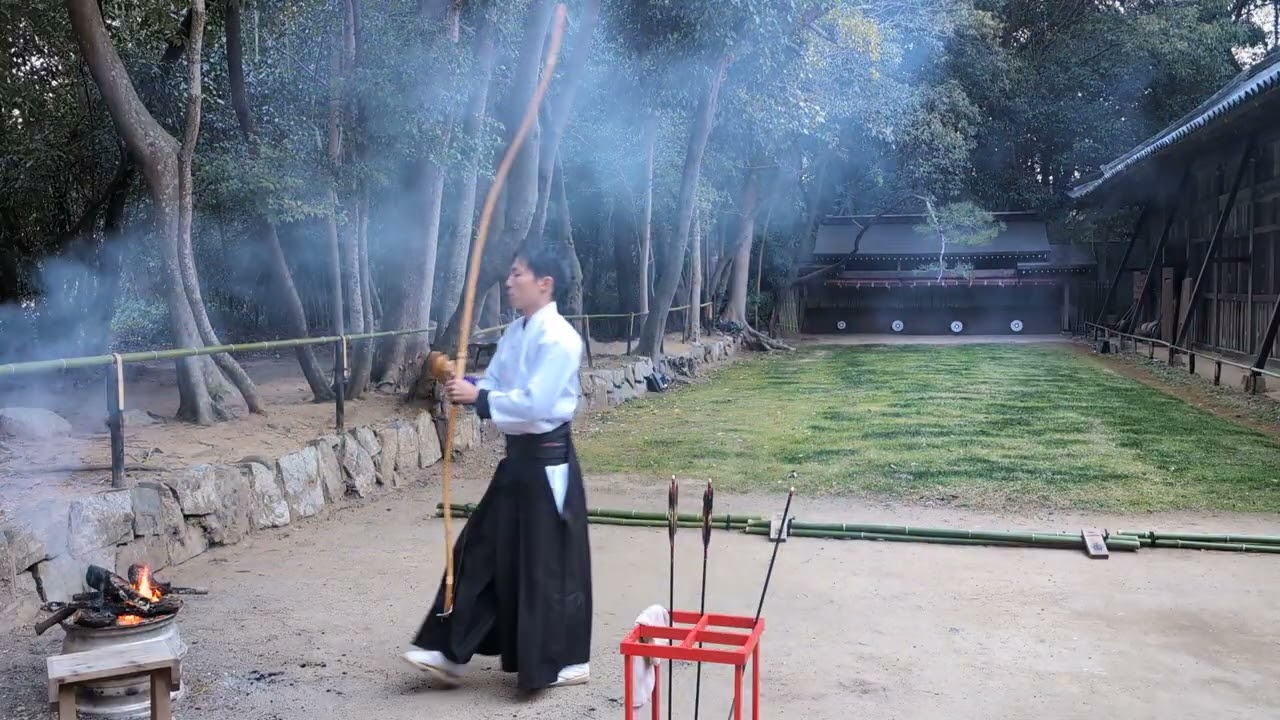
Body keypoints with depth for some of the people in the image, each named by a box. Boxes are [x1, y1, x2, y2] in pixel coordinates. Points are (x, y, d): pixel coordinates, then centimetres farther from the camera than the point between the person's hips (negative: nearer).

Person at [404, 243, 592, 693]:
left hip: (548, 460, -9)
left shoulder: (558, 338, -18)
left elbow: (535, 404, -25)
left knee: (551, 562, 2)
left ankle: (568, 660, 19)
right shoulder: (516, 332, 12)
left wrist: (477, 397, -22)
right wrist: (464, 385, -9)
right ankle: (450, 652, 19)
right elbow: (494, 385, 11)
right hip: (518, 457, 9)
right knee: (482, 551, 11)